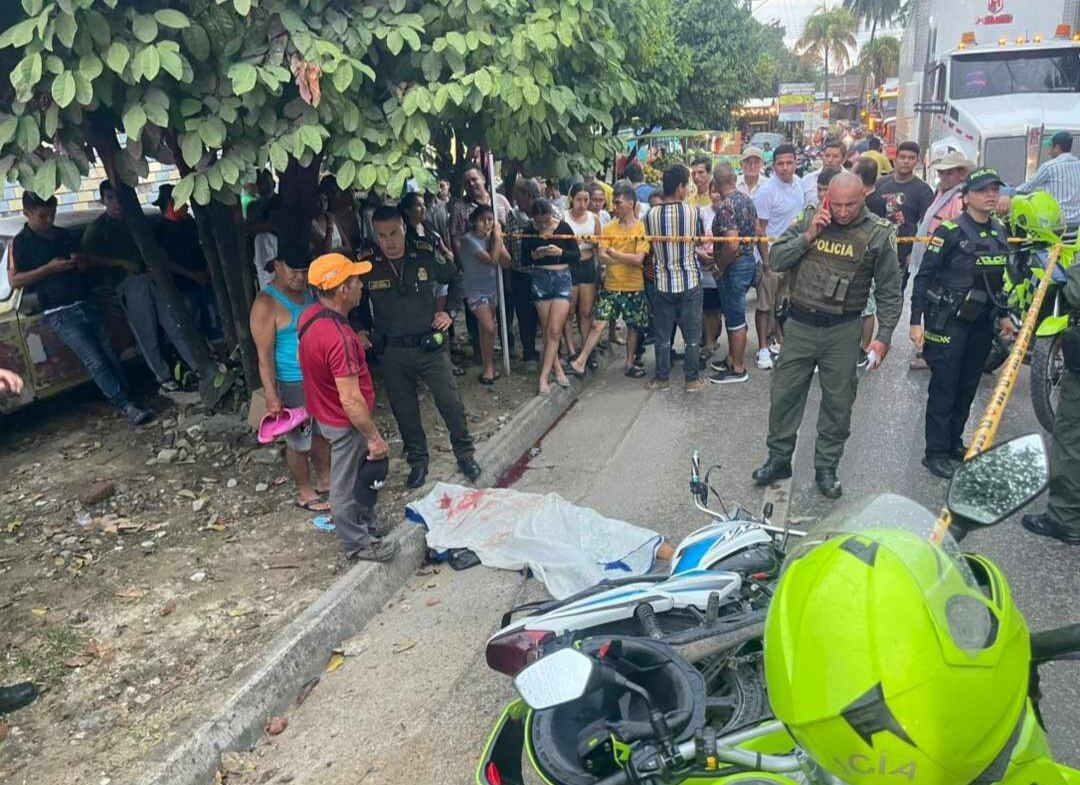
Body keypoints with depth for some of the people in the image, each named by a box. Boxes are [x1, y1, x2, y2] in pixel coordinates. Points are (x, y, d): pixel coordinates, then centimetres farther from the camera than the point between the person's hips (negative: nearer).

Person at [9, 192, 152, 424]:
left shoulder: (65, 236, 16)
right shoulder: (21, 242, 1)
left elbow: (87, 267, 26)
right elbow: (14, 281, -4)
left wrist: (80, 262, 2)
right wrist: (48, 268, -13)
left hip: (87, 305, 5)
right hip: (60, 314, -5)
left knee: (111, 357, -1)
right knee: (95, 362, -13)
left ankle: (124, 397, 8)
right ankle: (126, 407, -14)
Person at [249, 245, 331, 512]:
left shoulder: (308, 291, 4)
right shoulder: (266, 304, -18)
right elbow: (264, 355, -18)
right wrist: (271, 396, -20)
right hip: (294, 385, -7)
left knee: (322, 432, 20)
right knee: (299, 441, 8)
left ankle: (325, 479, 39)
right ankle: (305, 493, 25)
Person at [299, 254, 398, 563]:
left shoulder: (311, 316, -5)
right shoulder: (338, 338, -35)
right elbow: (351, 401, -30)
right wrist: (374, 437, -21)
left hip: (326, 411, 9)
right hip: (346, 423, -9)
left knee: (365, 473, 26)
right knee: (349, 484, 11)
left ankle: (367, 522, 46)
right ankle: (357, 544, 30)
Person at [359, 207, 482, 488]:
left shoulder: (425, 254, -6)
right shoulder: (366, 264, -8)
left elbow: (456, 279, 11)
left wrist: (450, 312, 2)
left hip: (430, 345, 0)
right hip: (392, 352, 0)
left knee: (451, 402, 4)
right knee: (405, 411, 11)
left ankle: (465, 454, 24)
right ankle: (417, 461, 30)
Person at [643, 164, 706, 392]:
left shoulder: (651, 215, -6)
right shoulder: (693, 212, -10)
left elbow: (650, 247, 5)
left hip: (663, 281, 2)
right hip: (689, 281, -1)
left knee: (662, 333, 11)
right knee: (692, 333, 9)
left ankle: (662, 377, 19)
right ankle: (692, 378, 15)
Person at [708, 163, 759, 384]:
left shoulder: (725, 206, -22)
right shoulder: (747, 199, 6)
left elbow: (732, 244, -28)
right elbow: (757, 231, 14)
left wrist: (718, 267, -16)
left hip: (733, 267, -9)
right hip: (749, 260, 9)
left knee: (735, 319, 0)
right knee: (733, 314, 20)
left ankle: (738, 369, 10)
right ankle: (733, 358, 31)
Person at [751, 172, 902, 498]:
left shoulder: (879, 233, -5)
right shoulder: (808, 220, -1)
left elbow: (889, 291, -1)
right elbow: (776, 260, -3)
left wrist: (883, 336, -7)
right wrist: (808, 236, -15)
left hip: (843, 330, -1)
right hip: (801, 324, 1)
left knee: (838, 403, 8)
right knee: (784, 394, 7)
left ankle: (826, 468, 24)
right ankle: (778, 459, 24)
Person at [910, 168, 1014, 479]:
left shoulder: (1000, 232, 9)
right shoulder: (950, 231, -11)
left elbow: (998, 278, 19)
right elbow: (924, 276, -12)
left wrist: (1003, 314, 19)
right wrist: (916, 321, -16)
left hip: (981, 322, 6)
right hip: (948, 321, -6)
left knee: (968, 387, 12)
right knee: (944, 388, -2)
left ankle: (954, 442, 26)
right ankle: (936, 452, 6)